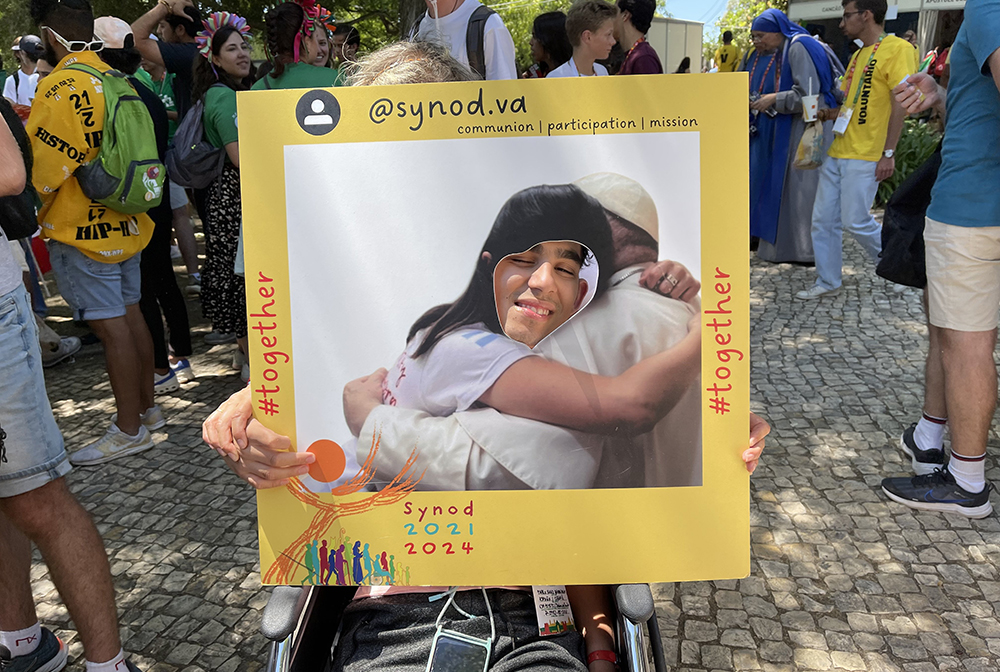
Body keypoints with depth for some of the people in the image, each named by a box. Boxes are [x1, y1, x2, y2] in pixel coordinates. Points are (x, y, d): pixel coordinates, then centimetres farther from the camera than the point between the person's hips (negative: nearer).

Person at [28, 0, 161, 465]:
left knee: (110, 324, -3)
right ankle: (145, 407, 26)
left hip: (81, 229, -8)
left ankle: (129, 429, 5)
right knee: (129, 313, 15)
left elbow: (39, 169, -16)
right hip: (124, 221, 8)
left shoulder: (60, 88, -17)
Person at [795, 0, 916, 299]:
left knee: (856, 221, -3)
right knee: (823, 219, 6)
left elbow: (900, 103, -13)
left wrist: (888, 153, -17)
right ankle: (827, 281, 17)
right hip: (836, 151, 8)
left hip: (865, 156, -8)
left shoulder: (897, 48, -8)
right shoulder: (858, 55, 18)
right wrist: (826, 114, 5)